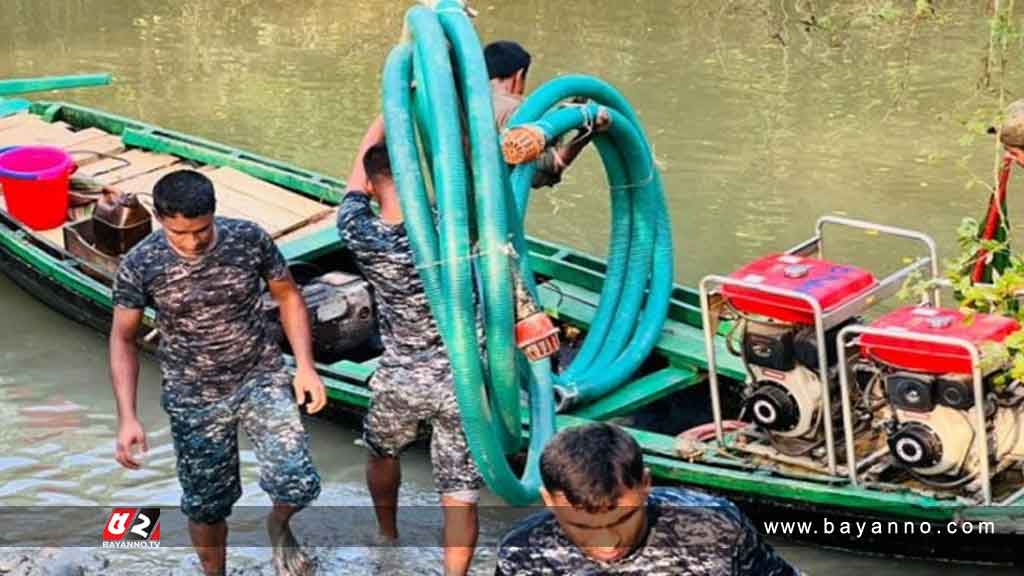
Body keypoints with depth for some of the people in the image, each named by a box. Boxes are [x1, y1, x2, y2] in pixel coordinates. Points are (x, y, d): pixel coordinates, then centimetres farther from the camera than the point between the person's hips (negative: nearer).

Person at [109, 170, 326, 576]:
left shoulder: (249, 239, -15)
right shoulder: (140, 265, -17)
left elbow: (287, 296, 1)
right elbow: (123, 339, -6)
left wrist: (305, 365, -8)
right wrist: (128, 418, -14)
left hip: (261, 378, 0)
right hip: (194, 400, 0)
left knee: (298, 484, -14)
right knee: (206, 505, 11)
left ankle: (278, 525, 22)